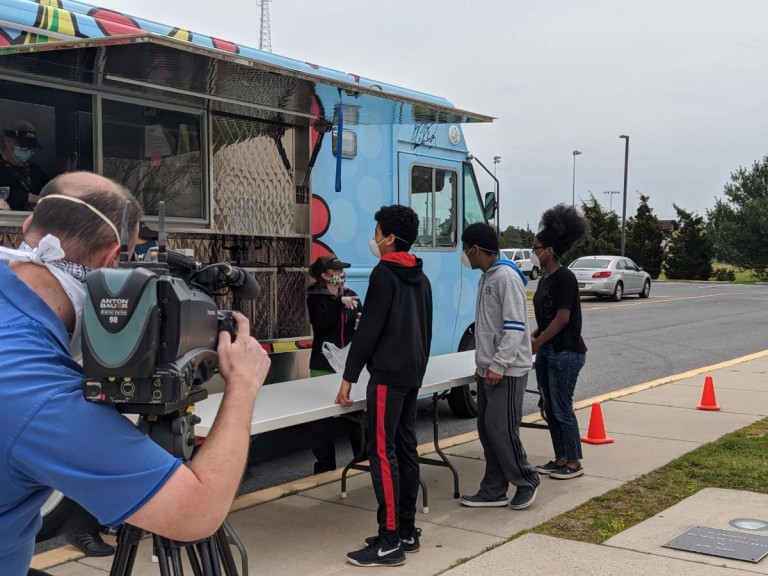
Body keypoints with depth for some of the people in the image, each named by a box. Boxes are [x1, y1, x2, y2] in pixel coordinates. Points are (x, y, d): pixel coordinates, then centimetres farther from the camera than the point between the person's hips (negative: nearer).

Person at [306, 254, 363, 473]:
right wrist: (340, 303, -25)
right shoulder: (316, 298, -3)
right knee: (323, 416, -2)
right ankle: (325, 465, 6)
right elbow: (322, 323, -19)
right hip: (324, 366, -4)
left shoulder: (351, 295, 11)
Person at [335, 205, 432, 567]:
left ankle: (389, 542, -7)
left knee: (382, 452, -7)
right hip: (412, 374, 9)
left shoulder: (384, 273, -11)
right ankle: (406, 532, 17)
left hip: (388, 374, -9)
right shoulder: (420, 277, 15)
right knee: (405, 450, 11)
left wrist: (348, 377, -11)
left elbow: (369, 329, -15)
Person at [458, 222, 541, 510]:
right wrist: (483, 364, 17)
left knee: (501, 430, -7)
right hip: (489, 369, 9)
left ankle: (527, 482, 11)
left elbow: (515, 327, -20)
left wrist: (499, 365, -22)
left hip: (506, 371, -9)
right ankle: (494, 491, 15)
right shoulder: (486, 278, 14)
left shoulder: (506, 276, -15)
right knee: (487, 430, 9)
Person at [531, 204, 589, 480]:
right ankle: (560, 458, 21)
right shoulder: (545, 279, 12)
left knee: (562, 408, -3)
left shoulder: (565, 278, -15)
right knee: (549, 407, 12)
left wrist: (536, 343, -15)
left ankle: (574, 462, 7)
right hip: (547, 353, 9)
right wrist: (532, 336, 4)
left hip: (566, 353, -9)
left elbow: (562, 318, -19)